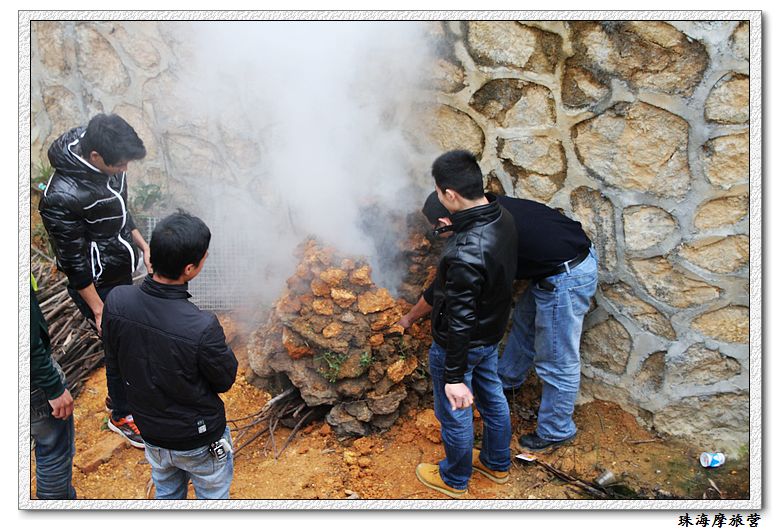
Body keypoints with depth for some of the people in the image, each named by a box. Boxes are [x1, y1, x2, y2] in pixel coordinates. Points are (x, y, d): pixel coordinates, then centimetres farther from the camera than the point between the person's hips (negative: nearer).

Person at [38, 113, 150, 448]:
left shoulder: (105, 164, -8)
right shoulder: (61, 197, -31)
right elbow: (73, 262, -22)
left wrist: (143, 246, 10)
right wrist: (98, 308, -15)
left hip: (122, 272, 7)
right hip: (98, 285, -7)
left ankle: (120, 393, 47)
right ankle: (121, 415, 32)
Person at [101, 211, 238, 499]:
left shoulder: (115, 301, -22)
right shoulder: (203, 328, -38)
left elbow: (114, 362, -4)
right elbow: (225, 380, -18)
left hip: (150, 430, 5)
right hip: (200, 442, -4)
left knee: (166, 493, 32)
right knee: (213, 497, 25)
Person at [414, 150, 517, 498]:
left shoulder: (465, 253, -38)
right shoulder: (503, 219, -11)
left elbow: (460, 321, -31)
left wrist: (455, 376, -22)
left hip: (461, 344, -8)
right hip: (492, 333, 8)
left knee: (455, 412, 14)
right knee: (491, 395, 26)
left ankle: (454, 479, 39)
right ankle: (496, 463, 49)